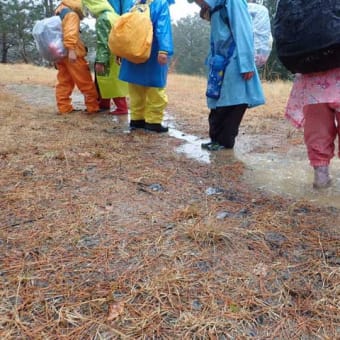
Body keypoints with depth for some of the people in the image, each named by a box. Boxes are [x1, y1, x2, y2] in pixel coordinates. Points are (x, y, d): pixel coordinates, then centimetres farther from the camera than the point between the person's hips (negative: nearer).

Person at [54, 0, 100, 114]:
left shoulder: (58, 16, 24)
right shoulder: (72, 14, -6)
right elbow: (70, 33, -21)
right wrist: (71, 50, -28)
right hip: (72, 54, -9)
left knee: (64, 82, 9)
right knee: (85, 82, -3)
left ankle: (64, 107, 8)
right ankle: (93, 106, 1)